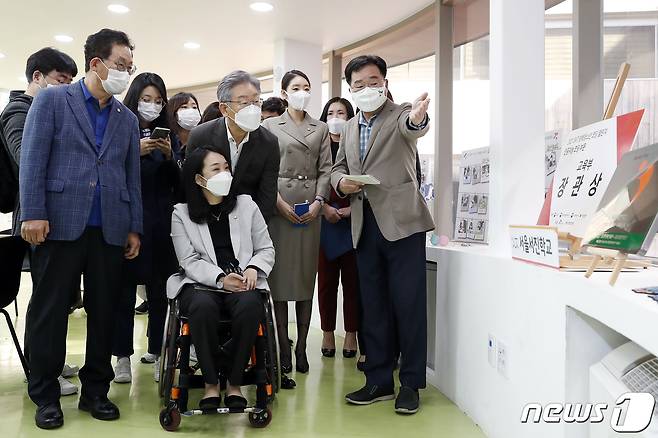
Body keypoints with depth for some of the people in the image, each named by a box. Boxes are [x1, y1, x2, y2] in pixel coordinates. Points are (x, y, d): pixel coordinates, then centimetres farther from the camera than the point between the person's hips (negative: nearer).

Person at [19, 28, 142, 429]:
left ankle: (96, 391, 19)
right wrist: (33, 213, -12)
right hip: (60, 224, -4)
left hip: (110, 229, 4)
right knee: (49, 311, 3)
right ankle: (45, 395, 15)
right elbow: (33, 158, -3)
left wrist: (135, 228, 10)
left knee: (104, 312, 7)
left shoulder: (128, 119, 16)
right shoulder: (52, 100, 4)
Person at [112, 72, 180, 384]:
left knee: (160, 289, 4)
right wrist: (135, 152, -16)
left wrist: (169, 156, -8)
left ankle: (157, 352, 14)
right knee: (125, 289, 1)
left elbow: (177, 183, 9)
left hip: (161, 221, 3)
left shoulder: (165, 133, 12)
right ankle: (123, 356, 10)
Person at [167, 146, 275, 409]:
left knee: (250, 305, -34)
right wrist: (220, 278, -17)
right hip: (200, 283, -1)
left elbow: (266, 249, 14)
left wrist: (253, 269, -8)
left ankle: (234, 383, -15)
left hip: (243, 282, 1)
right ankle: (210, 383, -15)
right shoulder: (181, 214, 8)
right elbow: (190, 261, -1)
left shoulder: (246, 205, 13)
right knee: (203, 306, -36)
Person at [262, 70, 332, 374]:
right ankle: (283, 347, 4)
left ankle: (301, 346, 7)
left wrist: (318, 201, -6)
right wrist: (279, 202, -9)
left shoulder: (321, 129, 15)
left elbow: (325, 169, 8)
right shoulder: (270, 126, 9)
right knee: (279, 277, -2)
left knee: (306, 277, 2)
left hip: (310, 208, 2)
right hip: (278, 207, -2)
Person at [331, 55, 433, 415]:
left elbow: (411, 128, -25)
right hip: (365, 226, 6)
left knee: (408, 304, -3)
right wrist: (340, 181, 0)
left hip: (401, 222, -6)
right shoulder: (349, 128, 17)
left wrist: (418, 118, -49)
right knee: (373, 307, 11)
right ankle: (379, 381, 22)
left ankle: (410, 384, 10)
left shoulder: (401, 115, -1)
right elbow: (338, 167, 25)